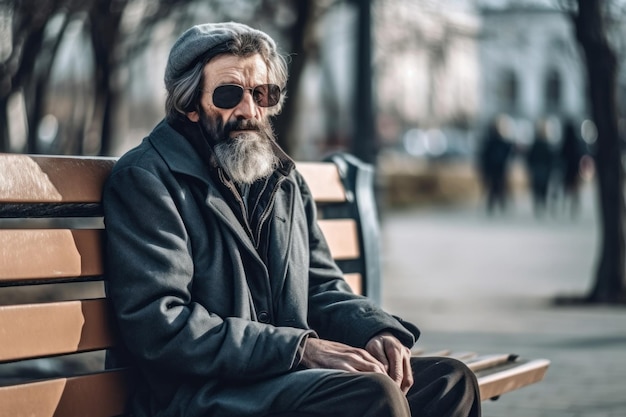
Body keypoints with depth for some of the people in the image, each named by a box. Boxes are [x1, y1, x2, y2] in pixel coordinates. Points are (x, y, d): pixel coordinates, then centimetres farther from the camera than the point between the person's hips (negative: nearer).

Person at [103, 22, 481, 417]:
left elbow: (322, 286, 22)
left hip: (286, 376, 8)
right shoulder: (144, 179, -6)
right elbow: (159, 327, -17)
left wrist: (376, 330, -3)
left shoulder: (285, 180, 19)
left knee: (449, 379, -7)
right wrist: (300, 349, -20)